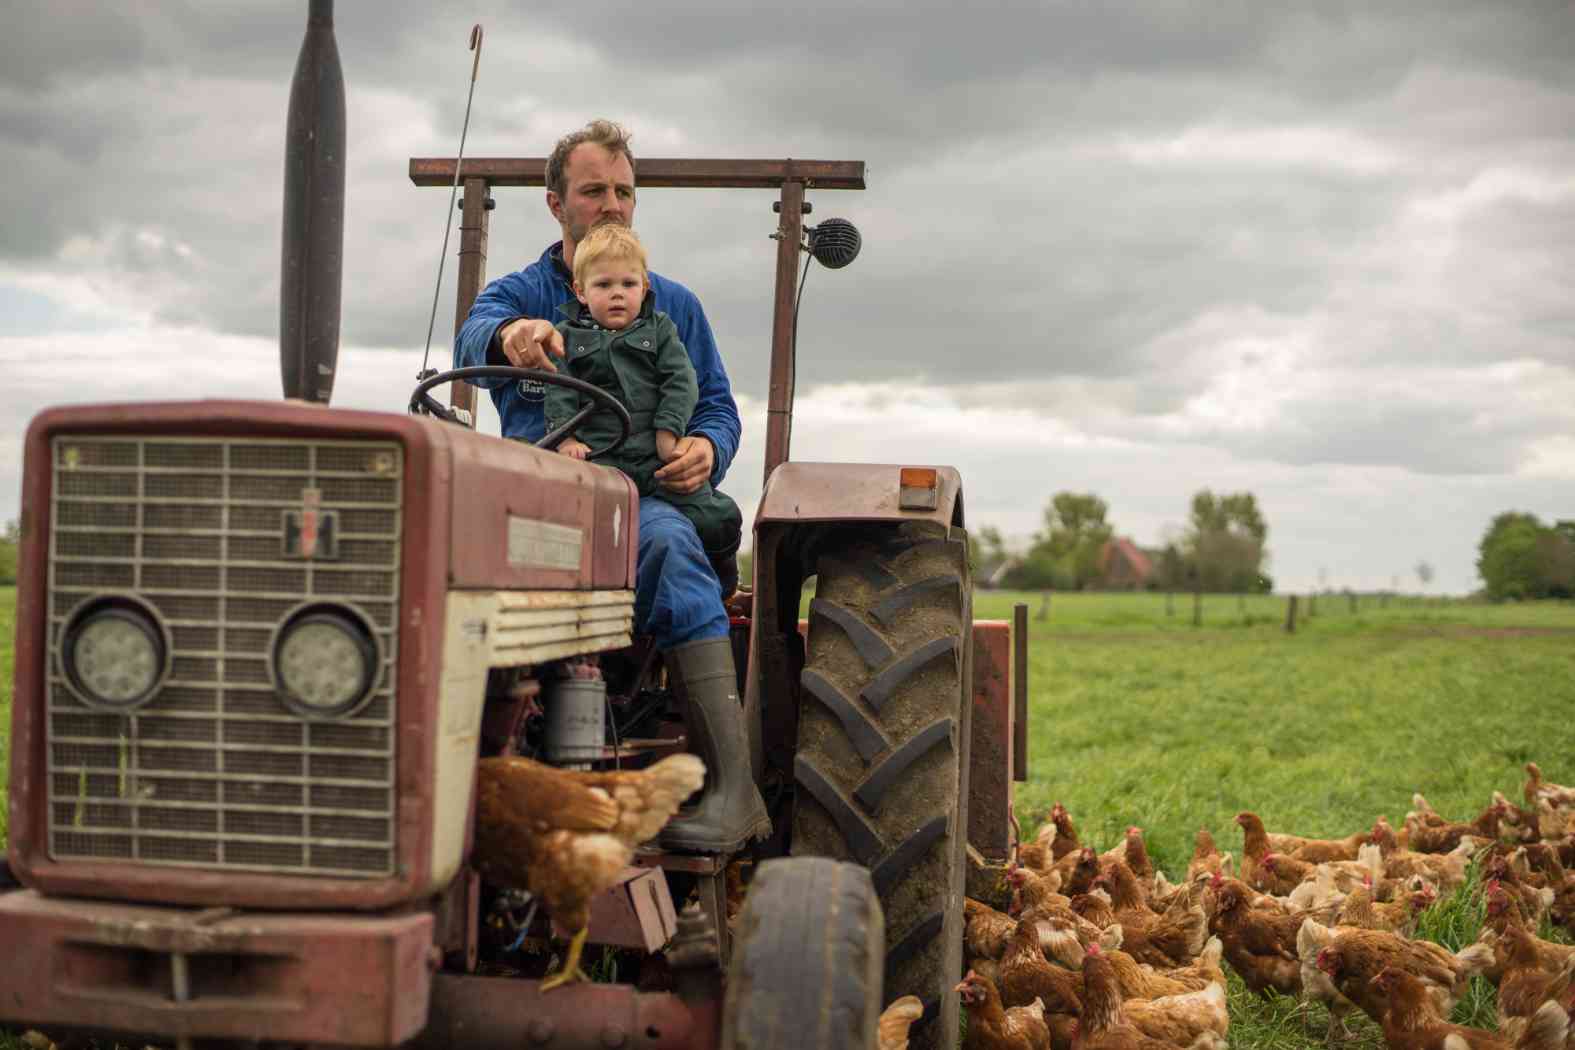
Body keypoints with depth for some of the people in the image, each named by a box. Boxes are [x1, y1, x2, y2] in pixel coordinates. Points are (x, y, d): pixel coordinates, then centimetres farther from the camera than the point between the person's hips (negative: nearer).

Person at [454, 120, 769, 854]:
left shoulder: (674, 305, 20)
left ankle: (733, 787, -43)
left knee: (668, 542, -38)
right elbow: (473, 338, -12)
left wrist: (706, 448, -11)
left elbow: (717, 404, 16)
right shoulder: (518, 294, 13)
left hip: (643, 491, 0)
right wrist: (509, 335, -39)